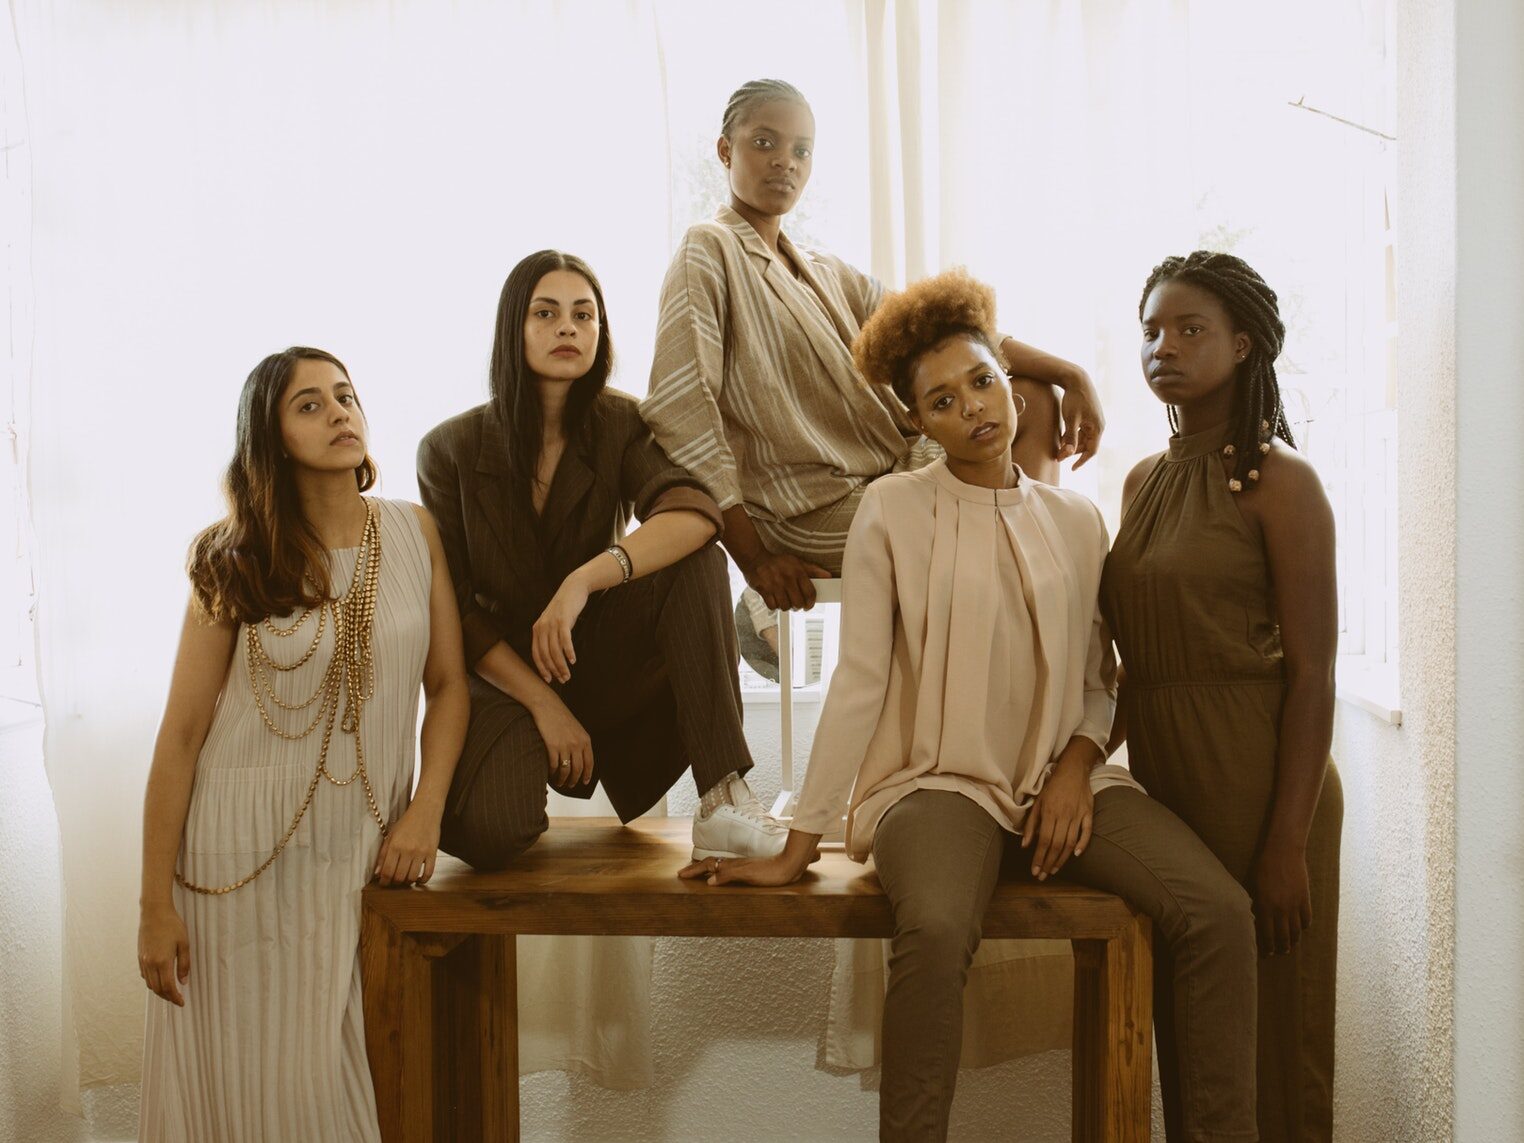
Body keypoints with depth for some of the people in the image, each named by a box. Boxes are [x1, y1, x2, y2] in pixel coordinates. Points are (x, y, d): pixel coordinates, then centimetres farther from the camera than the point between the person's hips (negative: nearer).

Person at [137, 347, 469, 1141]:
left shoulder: (414, 533, 1)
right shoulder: (235, 561, -5)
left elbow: (448, 685, 6)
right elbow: (181, 733, -5)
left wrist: (423, 813, -7)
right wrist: (156, 905, -6)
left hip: (365, 849, 2)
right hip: (240, 849, -1)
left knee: (336, 1078, 9)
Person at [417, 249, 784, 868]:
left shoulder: (619, 424, -5)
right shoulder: (450, 449, -7)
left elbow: (696, 514, -26)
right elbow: (454, 608, -7)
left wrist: (583, 582, -38)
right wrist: (545, 705, -16)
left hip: (597, 660, 2)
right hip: (501, 674, -1)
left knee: (694, 562, -26)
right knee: (483, 833, -29)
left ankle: (724, 800, -28)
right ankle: (529, 765, 9)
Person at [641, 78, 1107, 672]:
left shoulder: (823, 270, 16)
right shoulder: (709, 251, -8)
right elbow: (680, 410, -18)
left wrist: (1068, 373, 0)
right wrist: (754, 559, -22)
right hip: (816, 510, -8)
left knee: (1031, 398, 7)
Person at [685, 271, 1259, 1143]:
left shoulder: (1078, 519, 10)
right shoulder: (894, 510, -1)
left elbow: (1101, 679, 15)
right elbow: (859, 681, -4)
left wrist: (1079, 760, -7)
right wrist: (797, 848, -6)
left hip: (1066, 782, 4)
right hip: (941, 783, -3)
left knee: (1220, 909, -19)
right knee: (935, 928, -35)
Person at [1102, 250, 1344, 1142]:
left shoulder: (1278, 480, -8)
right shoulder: (1144, 482, 11)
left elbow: (1312, 673, -12)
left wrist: (1288, 841, -16)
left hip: (1258, 783, -6)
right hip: (1162, 778, 6)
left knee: (1270, 1038, 6)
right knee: (1183, 1032, 16)